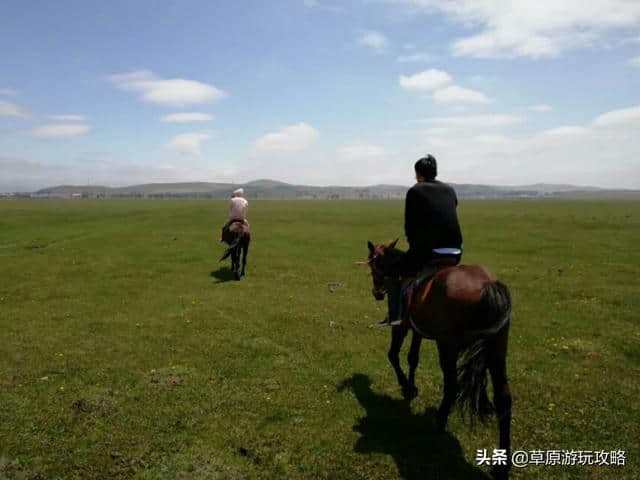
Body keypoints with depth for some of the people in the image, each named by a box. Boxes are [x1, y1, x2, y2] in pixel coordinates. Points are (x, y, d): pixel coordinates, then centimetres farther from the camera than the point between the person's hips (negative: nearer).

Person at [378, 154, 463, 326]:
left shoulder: (414, 191, 1)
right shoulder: (450, 190, 15)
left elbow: (409, 225, 2)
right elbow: (450, 220, 16)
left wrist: (415, 246, 18)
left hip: (428, 251, -5)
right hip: (455, 253, 5)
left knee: (394, 270, 15)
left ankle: (395, 315, 13)